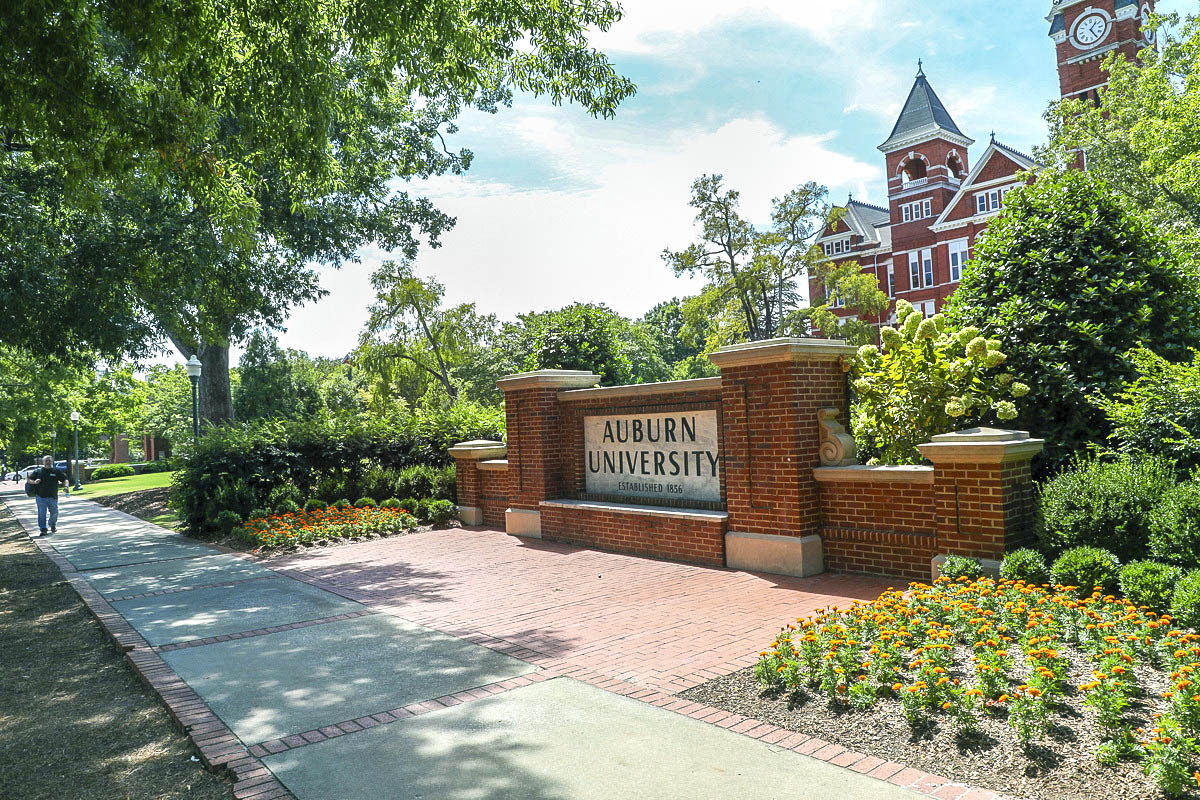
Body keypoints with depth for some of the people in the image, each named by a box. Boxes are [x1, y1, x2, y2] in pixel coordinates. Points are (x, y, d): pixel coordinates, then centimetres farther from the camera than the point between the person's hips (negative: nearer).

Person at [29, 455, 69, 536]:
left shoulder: (57, 471, 6)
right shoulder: (38, 472, 8)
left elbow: (65, 479, 5)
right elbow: (29, 480, 11)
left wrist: (66, 486, -15)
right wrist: (34, 482, -11)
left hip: (53, 497, 1)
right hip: (41, 497, -1)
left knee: (54, 513, 7)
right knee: (41, 513, -6)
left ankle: (53, 525, 33)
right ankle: (43, 529, -3)